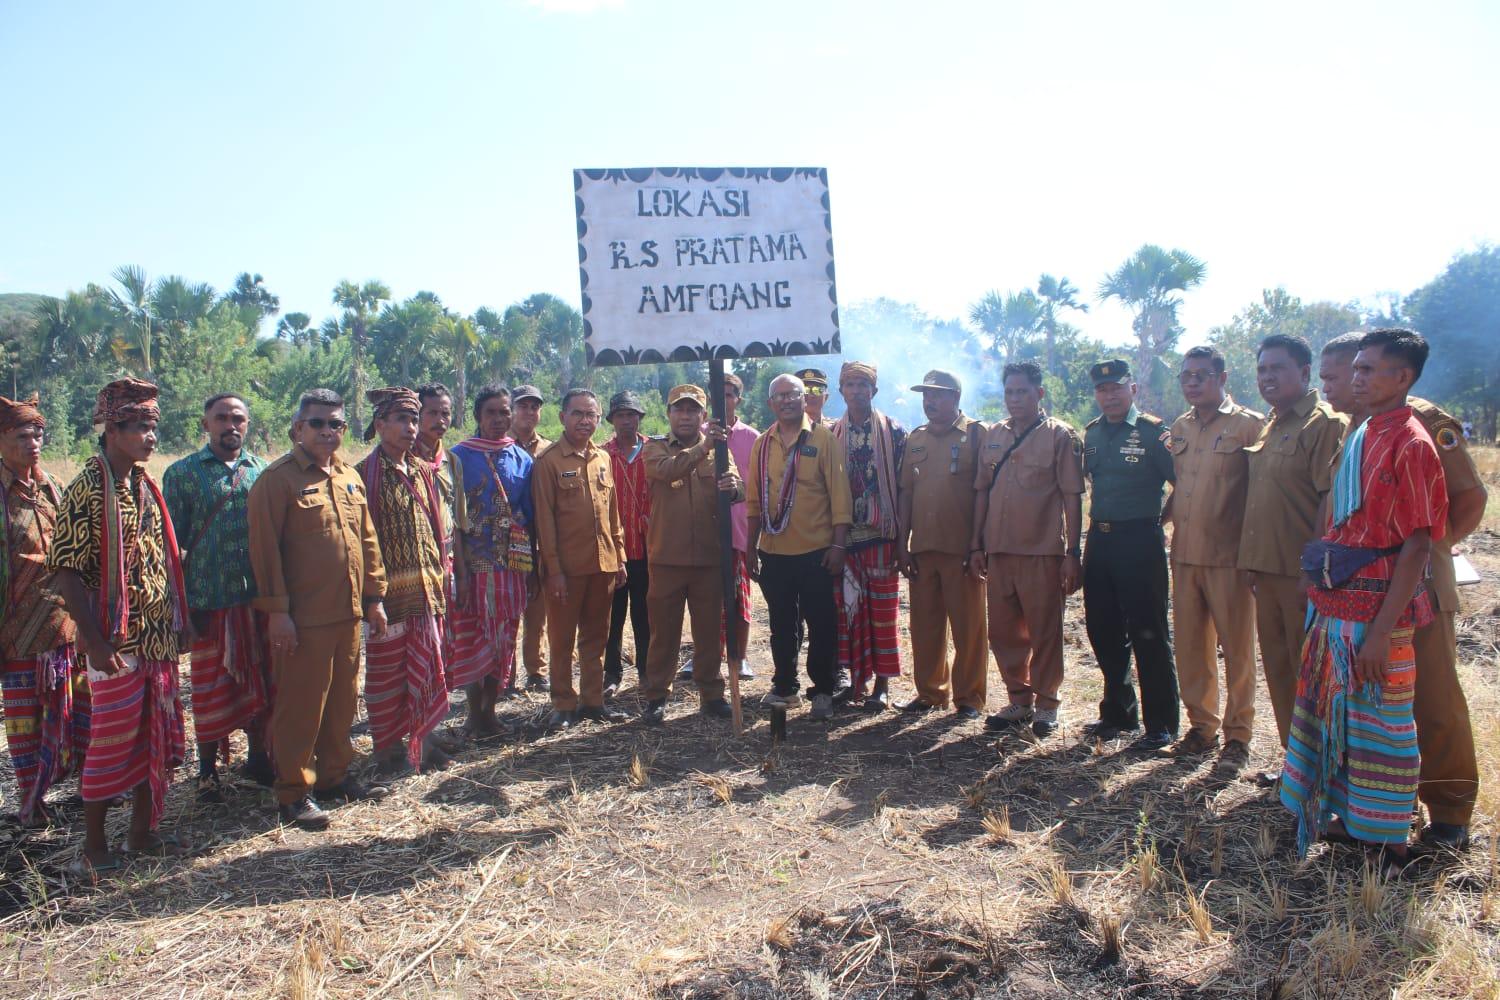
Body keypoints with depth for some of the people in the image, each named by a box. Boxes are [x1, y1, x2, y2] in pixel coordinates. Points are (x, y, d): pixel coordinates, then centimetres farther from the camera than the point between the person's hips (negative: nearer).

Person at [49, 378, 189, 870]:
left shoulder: (146, 486, 10)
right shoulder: (86, 491, -12)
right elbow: (66, 572, -15)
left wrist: (179, 621, 13)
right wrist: (96, 641, -19)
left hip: (158, 640, 7)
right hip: (117, 644, -7)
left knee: (157, 737, 13)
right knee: (111, 742, 3)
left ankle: (144, 830, 26)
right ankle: (93, 845, 18)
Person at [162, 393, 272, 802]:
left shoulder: (262, 470, 7)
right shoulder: (182, 473, 0)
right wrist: (181, 603, -6)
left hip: (259, 600, 3)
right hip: (209, 601, -2)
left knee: (259, 682, 12)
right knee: (212, 689, 7)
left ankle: (258, 757, 28)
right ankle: (208, 769, 23)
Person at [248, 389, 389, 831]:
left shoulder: (350, 477, 12)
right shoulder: (277, 479, -9)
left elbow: (367, 540, 16)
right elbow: (266, 550, -12)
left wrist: (374, 597, 13)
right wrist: (276, 611, -14)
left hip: (347, 613, 7)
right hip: (303, 619, -7)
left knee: (342, 701, 16)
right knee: (300, 706, 2)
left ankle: (334, 776, 30)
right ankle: (293, 793, 15)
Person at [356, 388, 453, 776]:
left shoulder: (423, 472, 11)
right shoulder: (365, 476, -8)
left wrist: (442, 576, 12)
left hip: (427, 591, 5)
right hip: (388, 593, -5)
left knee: (428, 670, 11)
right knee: (386, 675, 5)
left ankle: (425, 741, 24)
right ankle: (390, 751, 18)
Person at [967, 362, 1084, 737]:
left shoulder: (1060, 436, -2)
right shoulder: (993, 436, 11)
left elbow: (1073, 498, -4)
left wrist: (1072, 553, -8)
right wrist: (976, 546, 9)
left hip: (1043, 552, -5)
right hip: (998, 551, 5)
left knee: (1045, 634, 3)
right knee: (1003, 632, 10)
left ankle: (1046, 704, 18)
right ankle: (1019, 700, 25)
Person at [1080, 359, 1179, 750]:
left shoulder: (1153, 431, -7)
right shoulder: (1091, 433, 11)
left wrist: (1158, 520, -5)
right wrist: (1095, 527, 15)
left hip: (1139, 541, -6)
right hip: (1099, 539, 6)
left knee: (1148, 634, -1)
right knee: (1104, 631, 12)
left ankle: (1160, 724, 10)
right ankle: (1118, 713, 27)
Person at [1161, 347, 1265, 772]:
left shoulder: (1249, 425, -5)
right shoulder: (1179, 428, 12)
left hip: (1229, 557, -5)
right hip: (1184, 555, 5)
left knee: (1237, 649, 4)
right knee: (1190, 647, 11)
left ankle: (1238, 735, 15)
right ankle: (1202, 725, 25)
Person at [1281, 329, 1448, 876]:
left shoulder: (1410, 444, -13)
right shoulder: (1357, 436, 12)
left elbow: (1417, 547, -17)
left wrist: (1381, 630, -20)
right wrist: (1319, 584, 11)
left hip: (1378, 609, -8)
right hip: (1335, 604, 8)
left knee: (1379, 723, 3)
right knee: (1337, 713, 16)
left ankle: (1387, 842, 18)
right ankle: (1348, 816, 32)